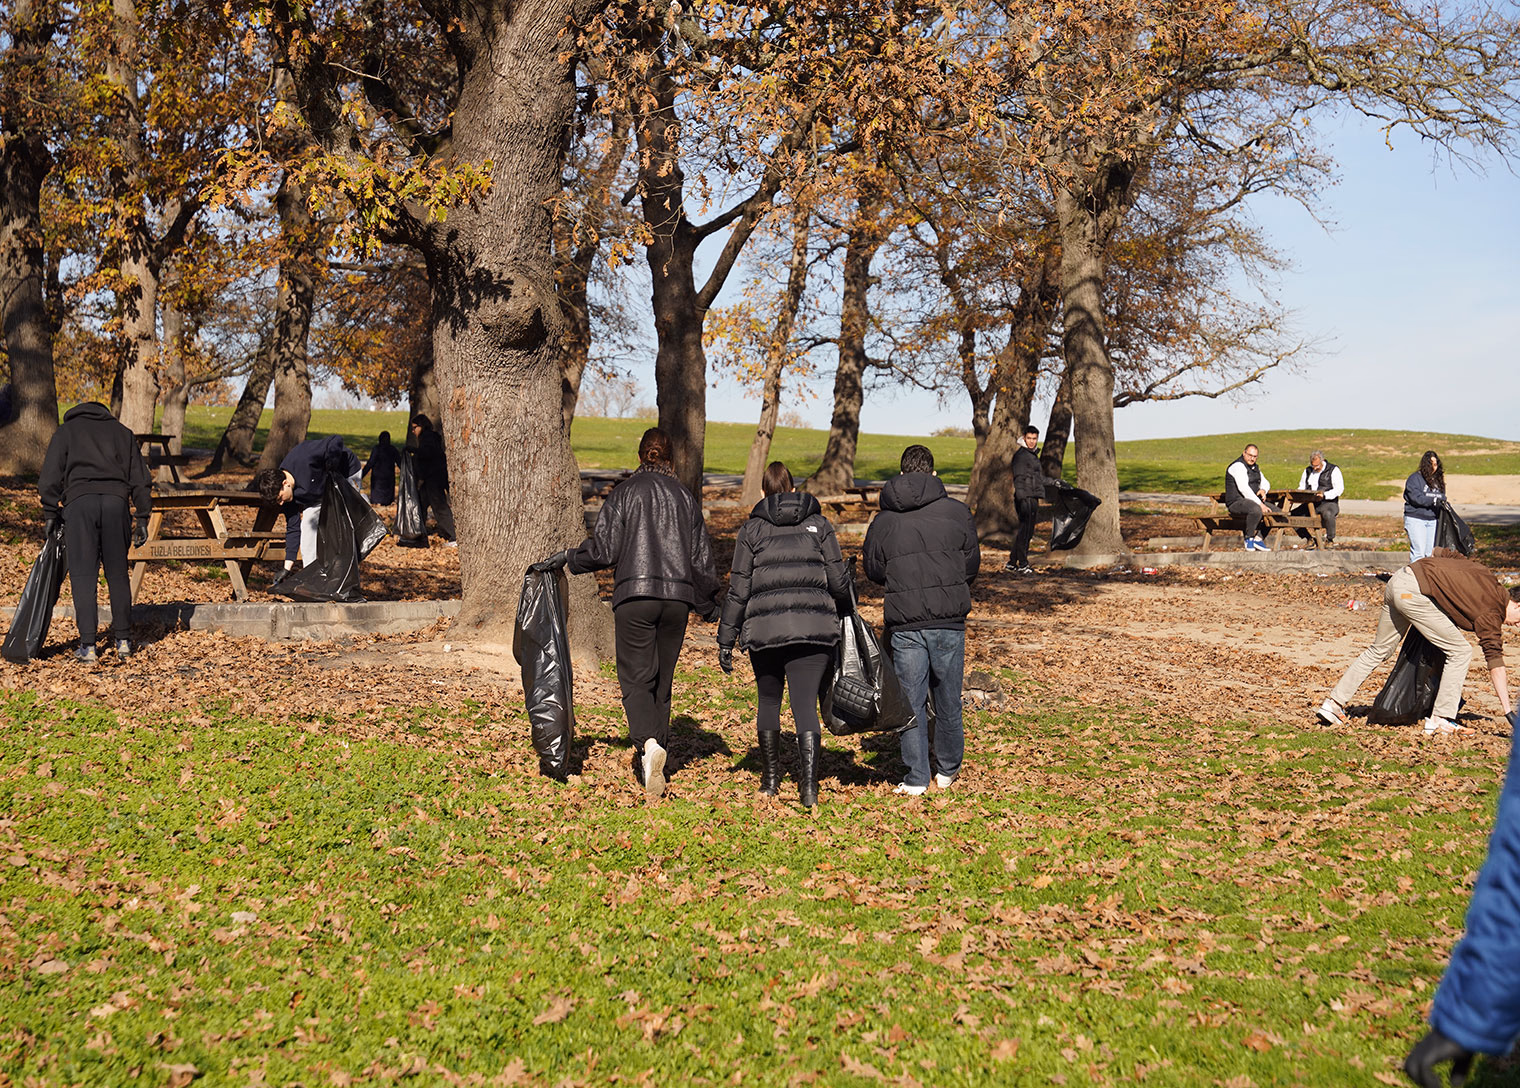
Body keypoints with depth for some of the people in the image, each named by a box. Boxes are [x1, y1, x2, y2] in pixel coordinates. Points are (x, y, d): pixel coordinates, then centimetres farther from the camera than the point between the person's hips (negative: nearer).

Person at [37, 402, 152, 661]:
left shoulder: (65, 431, 18)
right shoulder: (122, 432, 24)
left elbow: (50, 477, 7)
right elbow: (139, 478, 17)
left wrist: (51, 514, 12)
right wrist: (142, 518, 16)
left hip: (79, 502, -2)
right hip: (116, 501, 2)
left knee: (83, 575, -1)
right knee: (117, 574, 11)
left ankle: (87, 645, -4)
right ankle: (123, 639, 15)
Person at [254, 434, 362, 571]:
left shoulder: (304, 459, -39)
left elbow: (336, 442, -37)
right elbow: (293, 528, -11)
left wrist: (330, 471, -33)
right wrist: (287, 567, -14)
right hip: (322, 488, 6)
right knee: (308, 523, -6)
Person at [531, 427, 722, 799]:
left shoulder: (625, 492, 1)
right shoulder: (684, 496, 11)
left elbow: (603, 549, -5)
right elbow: (701, 556, 12)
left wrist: (566, 559, 13)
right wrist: (708, 604, 23)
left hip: (635, 595, -3)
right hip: (678, 598, 3)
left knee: (636, 678, -2)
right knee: (662, 679, 11)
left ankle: (648, 744, -27)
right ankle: (652, 766, 14)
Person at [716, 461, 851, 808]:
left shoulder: (752, 529, 6)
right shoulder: (818, 523, 8)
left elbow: (738, 589, 2)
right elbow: (838, 580, 5)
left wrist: (726, 640, 6)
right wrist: (845, 612, 24)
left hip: (765, 630, 0)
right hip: (814, 629, 0)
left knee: (768, 700, 18)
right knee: (806, 705, 0)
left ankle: (770, 778, 26)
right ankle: (809, 783, -14)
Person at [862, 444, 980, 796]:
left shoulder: (883, 520, 1)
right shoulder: (958, 512, -2)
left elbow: (874, 571, 9)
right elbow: (972, 564, 6)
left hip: (905, 625, 0)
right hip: (949, 622, 0)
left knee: (911, 701, 7)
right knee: (948, 700, 13)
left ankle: (917, 779, 10)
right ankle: (947, 770, 27)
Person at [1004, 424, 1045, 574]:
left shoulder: (1032, 455, 20)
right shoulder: (1021, 455, -10)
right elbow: (1019, 480, -16)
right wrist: (1023, 500, -22)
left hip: (1033, 499, 10)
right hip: (1025, 499, -10)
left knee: (1026, 532, 11)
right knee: (1024, 532, -8)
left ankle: (1012, 562, 17)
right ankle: (1022, 564, -5)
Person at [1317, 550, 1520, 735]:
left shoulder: (1485, 574, 16)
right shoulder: (1491, 612, -4)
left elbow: (1442, 552, 23)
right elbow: (1495, 662, -8)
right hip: (1414, 592, -9)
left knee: (1379, 650, 20)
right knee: (1460, 651, 0)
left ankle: (1334, 703, 24)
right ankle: (1439, 719, 0)